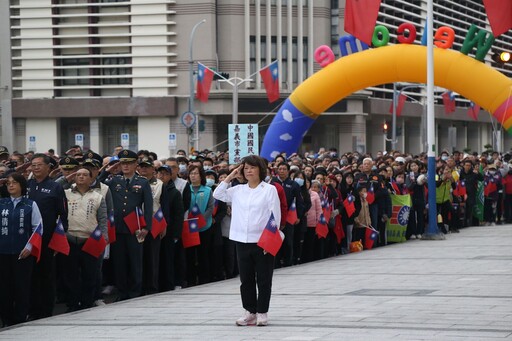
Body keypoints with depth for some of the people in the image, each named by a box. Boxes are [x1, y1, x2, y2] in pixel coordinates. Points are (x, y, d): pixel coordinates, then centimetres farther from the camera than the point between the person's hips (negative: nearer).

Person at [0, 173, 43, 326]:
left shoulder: (30, 205, 1)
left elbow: (38, 227, 1)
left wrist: (29, 247, -6)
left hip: (23, 252, -2)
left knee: (22, 287, 1)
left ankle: (20, 320, 9)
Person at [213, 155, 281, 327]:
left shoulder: (269, 190, -3)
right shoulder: (238, 190, 9)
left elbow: (275, 216, -5)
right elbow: (218, 194, 9)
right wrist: (230, 176, 5)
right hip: (242, 240, 4)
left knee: (263, 279, 2)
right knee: (246, 279, 8)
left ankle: (262, 313, 9)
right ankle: (250, 312, 16)